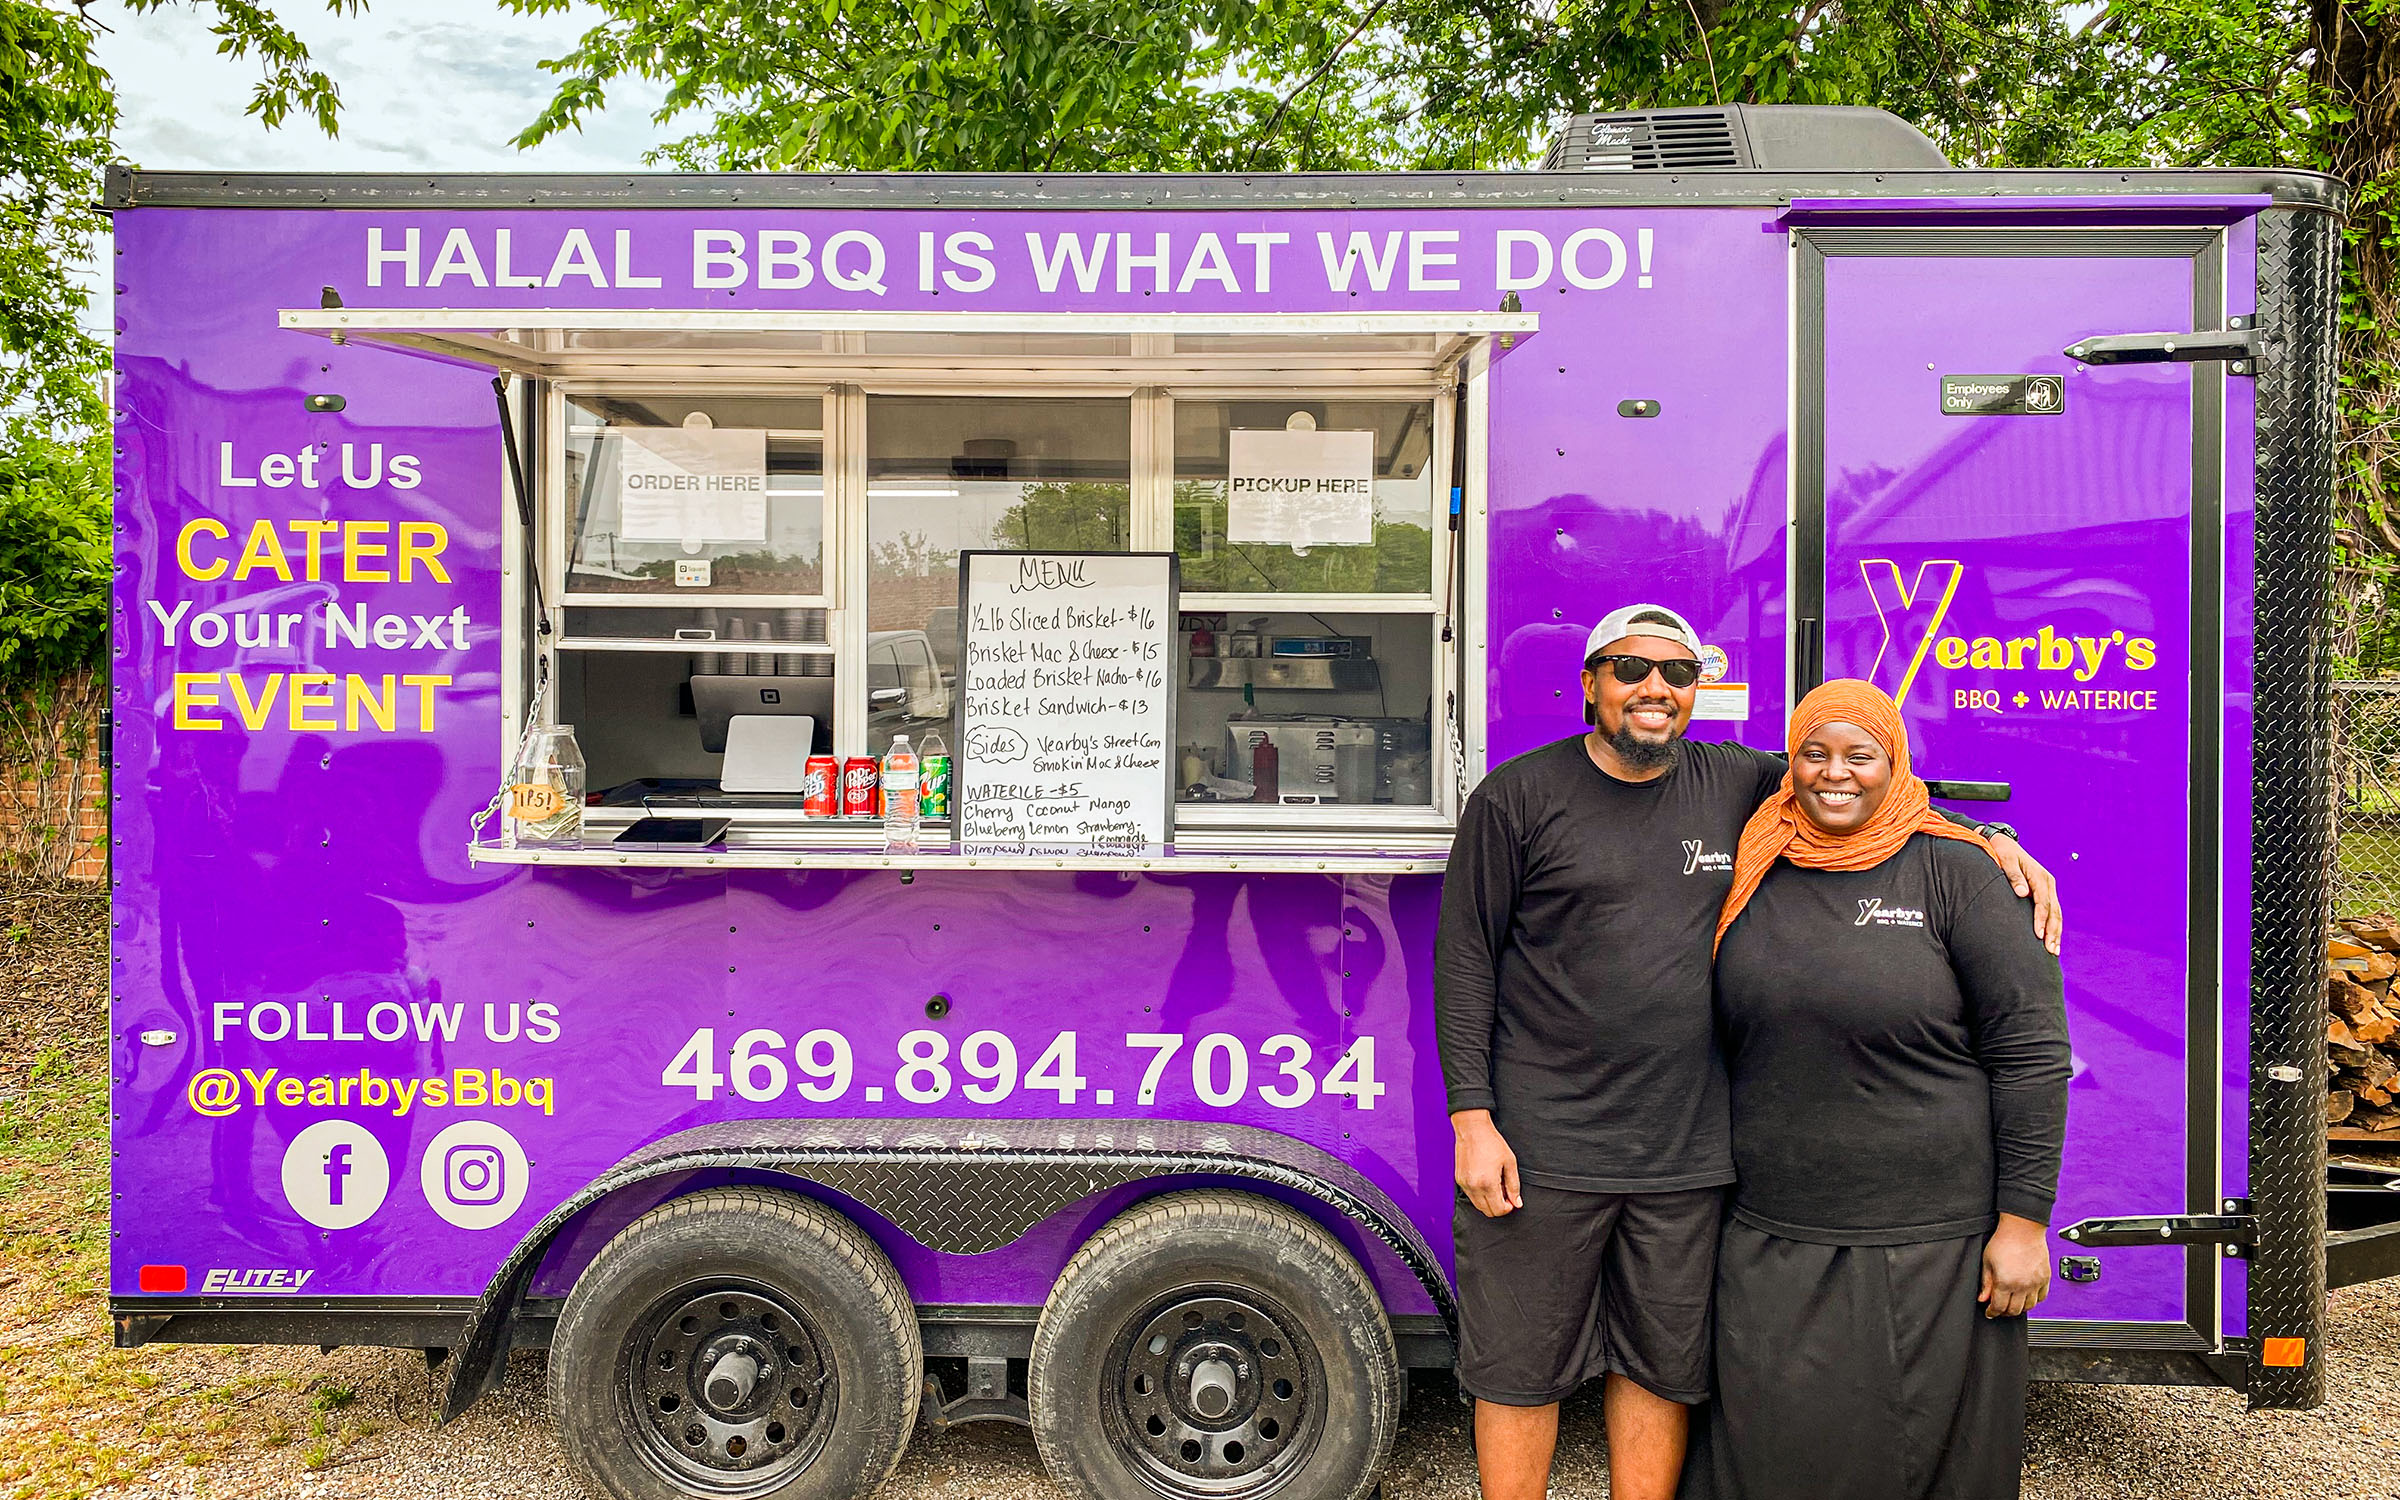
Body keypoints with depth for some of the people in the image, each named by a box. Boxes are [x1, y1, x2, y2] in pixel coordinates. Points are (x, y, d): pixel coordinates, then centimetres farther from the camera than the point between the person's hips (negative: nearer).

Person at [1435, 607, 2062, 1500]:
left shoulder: (1736, 784, 7)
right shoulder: (1519, 796, -3)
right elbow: (1465, 961, -4)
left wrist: (1993, 840, 5)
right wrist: (1472, 1118, -10)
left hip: (1687, 1154, 4)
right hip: (1543, 1147, -3)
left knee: (1661, 1370, 15)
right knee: (1520, 1369, 7)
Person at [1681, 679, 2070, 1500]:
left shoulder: (1955, 871, -6)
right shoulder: (1755, 875, 6)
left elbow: (2031, 1050, -7)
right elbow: (1721, 1048, 14)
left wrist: (2022, 1222, -10)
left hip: (1930, 1248, -3)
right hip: (1773, 1246, 3)